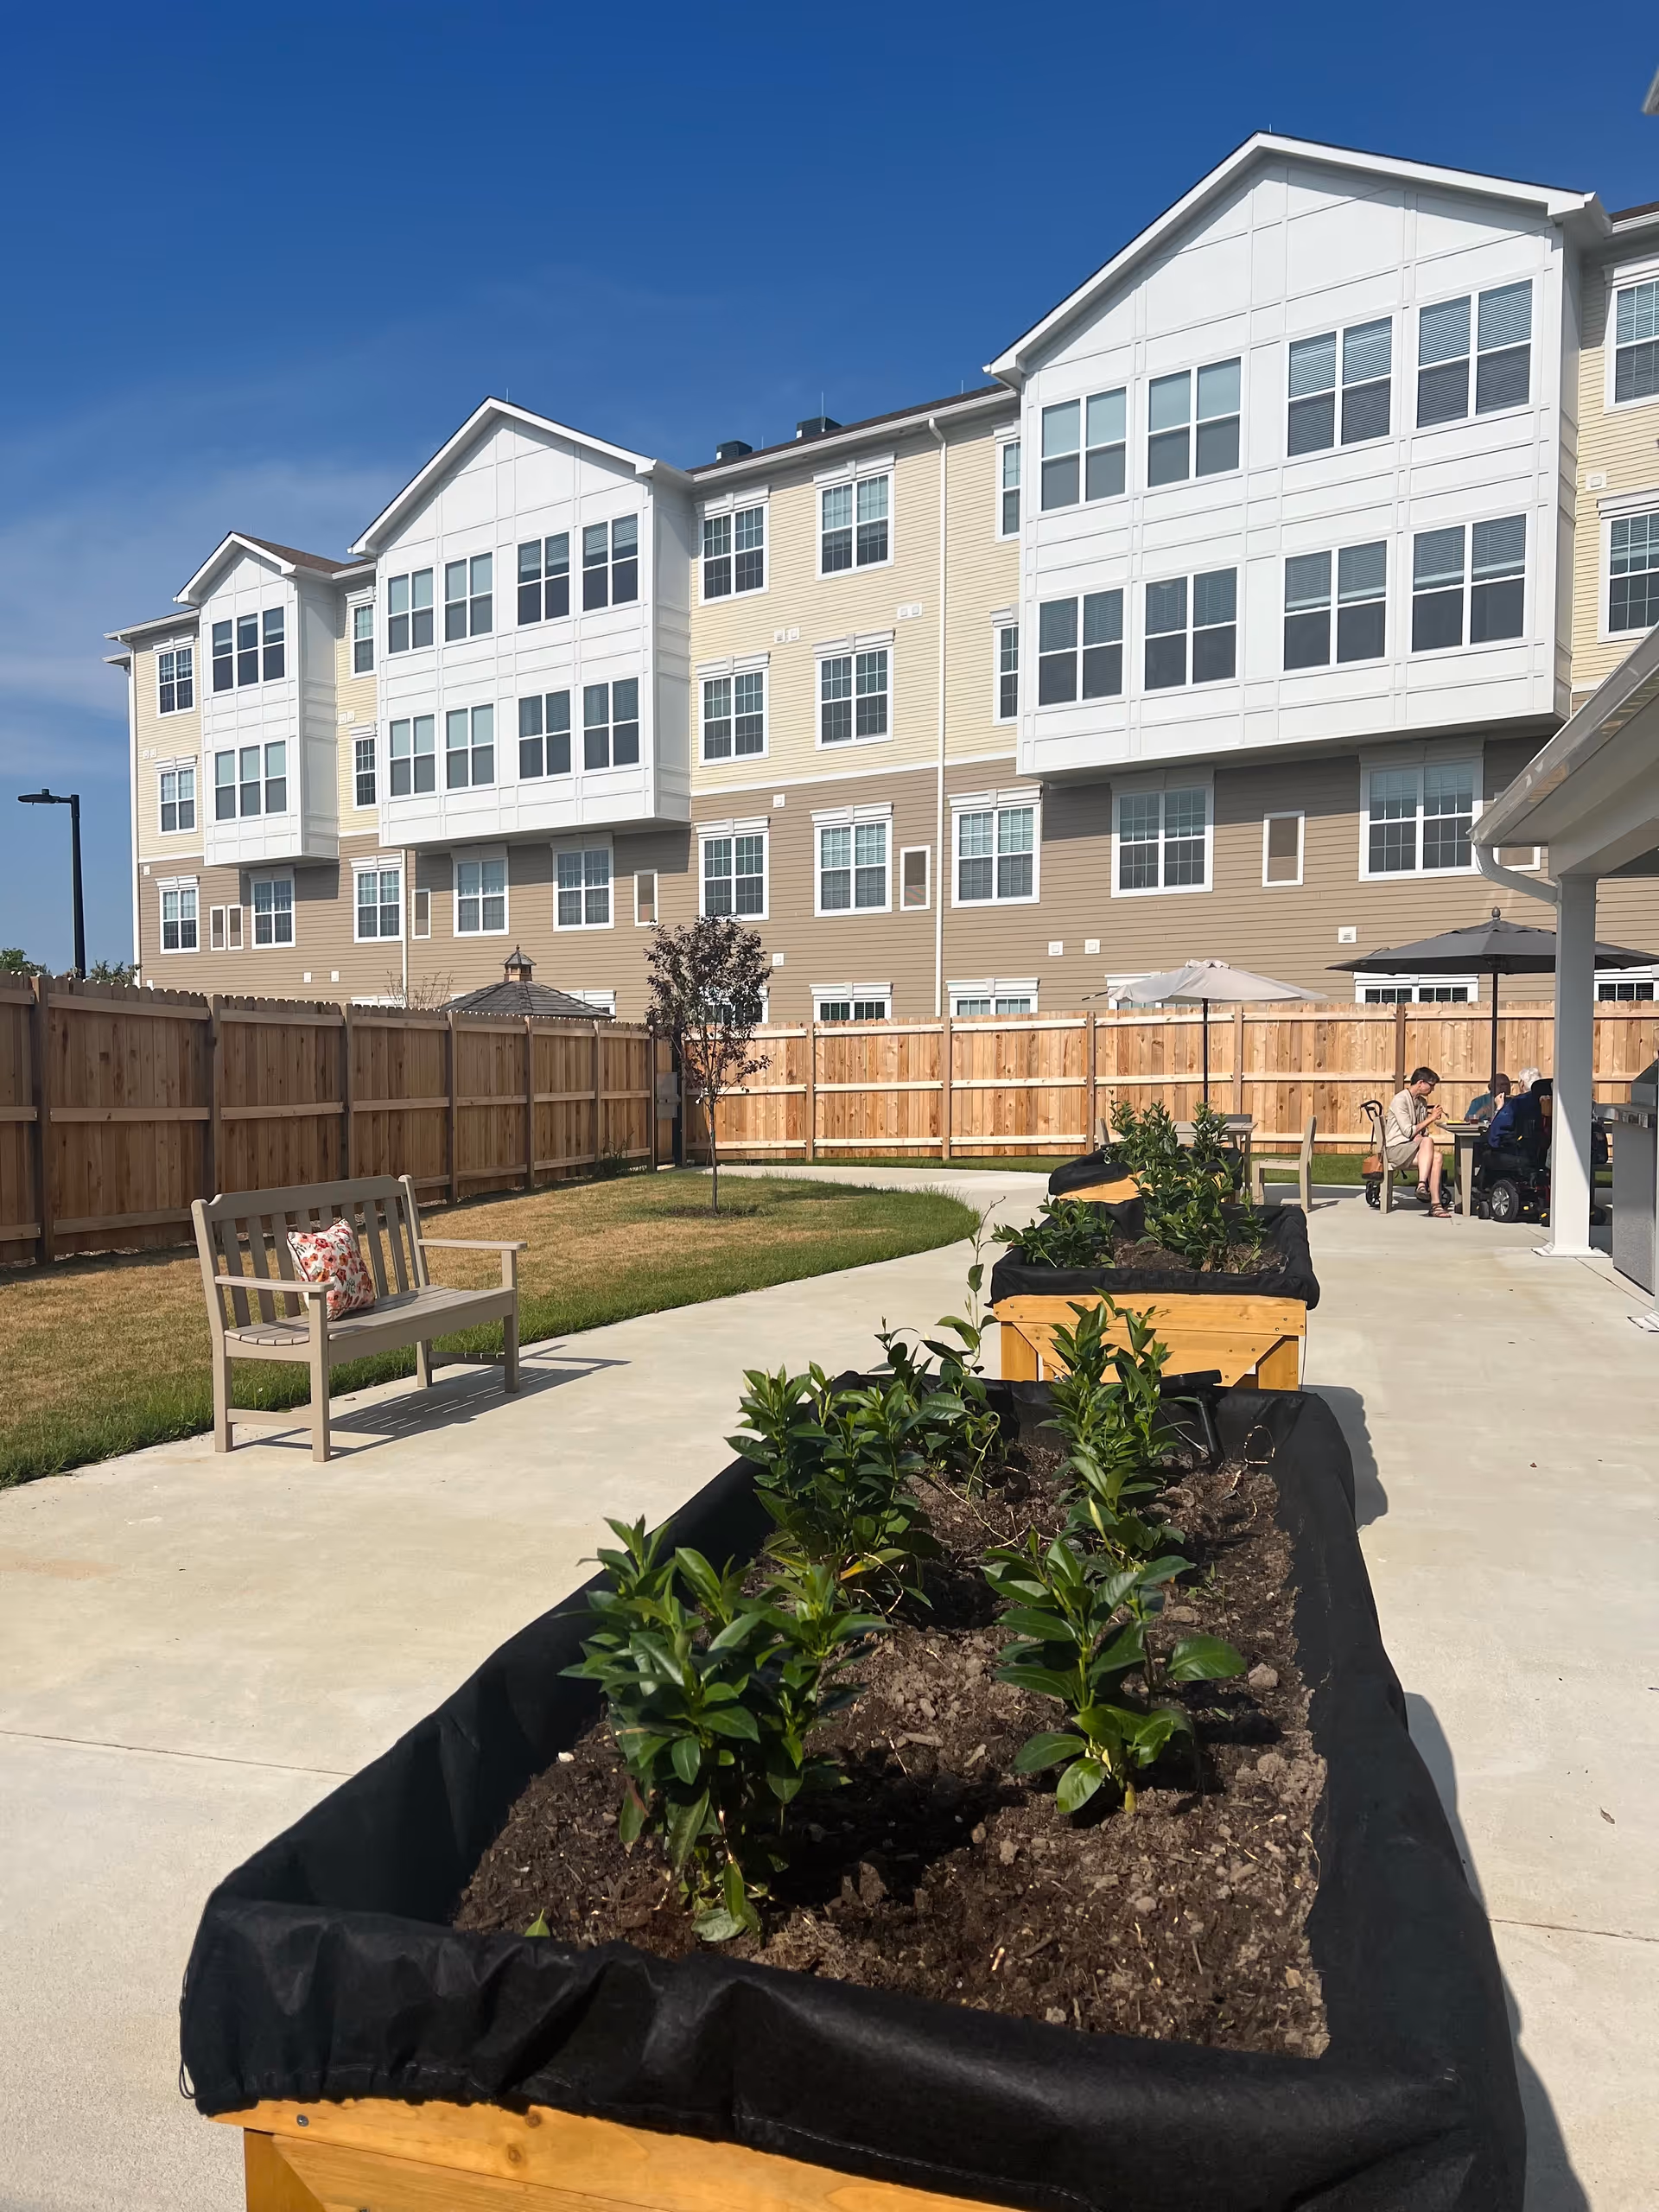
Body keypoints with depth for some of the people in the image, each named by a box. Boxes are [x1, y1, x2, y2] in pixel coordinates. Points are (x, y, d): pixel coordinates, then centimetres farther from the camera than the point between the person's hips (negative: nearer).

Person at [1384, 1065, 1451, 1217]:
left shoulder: (1422, 1102, 16)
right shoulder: (1400, 1100, -11)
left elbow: (1423, 1131, 17)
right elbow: (1408, 1132, -16)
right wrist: (1430, 1118, -10)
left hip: (1414, 1147, 7)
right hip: (1396, 1149, -7)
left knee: (1436, 1156, -26)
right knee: (1427, 1141, -33)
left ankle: (1435, 1205, -31)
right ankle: (1422, 1186, -40)